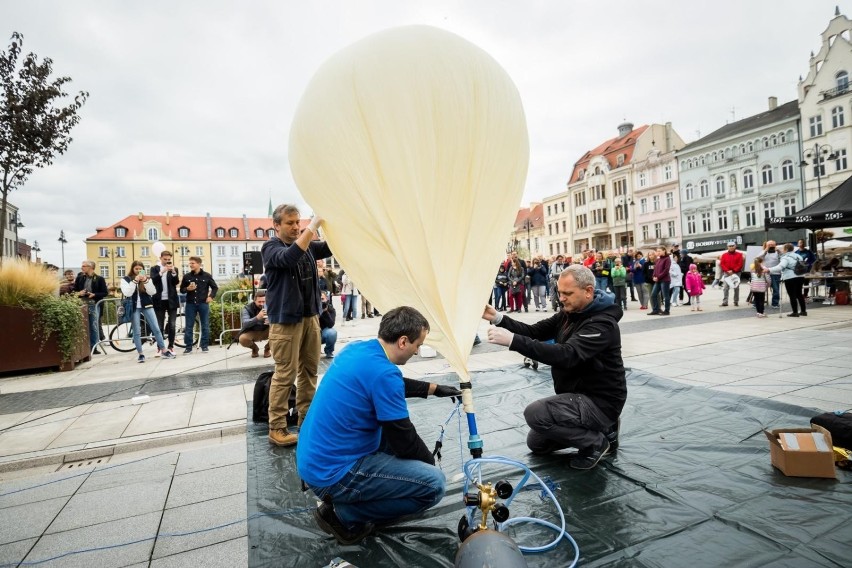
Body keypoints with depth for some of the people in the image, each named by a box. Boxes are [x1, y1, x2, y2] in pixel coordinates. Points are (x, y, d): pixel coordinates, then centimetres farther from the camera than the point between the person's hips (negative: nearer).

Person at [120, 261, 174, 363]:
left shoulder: (147, 278, 8)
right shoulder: (126, 279, 2)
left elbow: (152, 292, -4)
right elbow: (127, 293, -13)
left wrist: (145, 281, -17)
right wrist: (135, 281, -19)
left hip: (147, 306, 2)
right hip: (134, 308, -1)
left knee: (156, 328, -1)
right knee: (137, 332, 2)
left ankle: (164, 350, 5)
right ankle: (140, 354, 9)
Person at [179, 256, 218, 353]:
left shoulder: (207, 275, 0)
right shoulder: (186, 276, 4)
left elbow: (215, 287, 8)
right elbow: (181, 290, 9)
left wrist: (211, 296, -5)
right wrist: (187, 289, -12)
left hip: (203, 304, -1)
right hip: (190, 304, 2)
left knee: (205, 326, 4)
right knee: (189, 326, 4)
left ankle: (204, 346, 13)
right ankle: (188, 346, 13)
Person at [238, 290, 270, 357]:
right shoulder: (247, 308, -15)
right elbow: (245, 324, -31)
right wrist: (257, 318, -49)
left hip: (265, 332, 2)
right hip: (252, 333, -1)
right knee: (242, 339, -32)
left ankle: (267, 348, 4)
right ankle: (255, 348, 6)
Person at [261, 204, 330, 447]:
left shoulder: (307, 245, 13)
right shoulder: (271, 247, -6)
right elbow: (290, 257, -27)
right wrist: (314, 225, -30)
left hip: (310, 315, 6)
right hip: (285, 319, -6)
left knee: (309, 370, 11)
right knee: (285, 374, -3)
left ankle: (306, 418, 23)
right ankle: (276, 428, 6)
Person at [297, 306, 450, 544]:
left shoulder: (356, 349, 2)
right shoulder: (384, 373, -24)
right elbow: (404, 442, -15)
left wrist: (435, 389, 26)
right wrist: (430, 460, 5)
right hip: (332, 474, -9)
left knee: (391, 430, 25)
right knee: (435, 483, -9)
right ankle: (344, 514, 1)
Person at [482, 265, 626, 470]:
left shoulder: (602, 323, -25)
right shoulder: (569, 313, 3)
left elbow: (567, 355, -38)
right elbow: (535, 331, 0)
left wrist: (513, 340, -45)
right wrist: (498, 318, -16)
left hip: (599, 402, -9)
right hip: (577, 396, 9)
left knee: (535, 413, -28)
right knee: (536, 443, 17)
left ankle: (597, 442, -5)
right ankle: (603, 431, 21)